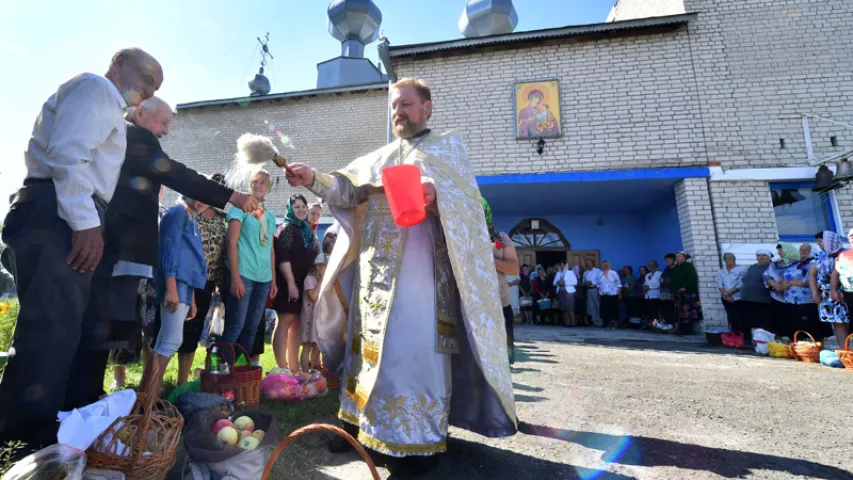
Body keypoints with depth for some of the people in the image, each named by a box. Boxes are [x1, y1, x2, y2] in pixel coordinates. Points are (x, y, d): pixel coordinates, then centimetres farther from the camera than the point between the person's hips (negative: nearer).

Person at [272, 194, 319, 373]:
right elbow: (282, 258, -16)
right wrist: (291, 283, -21)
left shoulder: (308, 231, 17)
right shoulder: (286, 228, -6)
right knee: (285, 321, -6)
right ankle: (282, 369, -1)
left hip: (303, 283, 8)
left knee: (296, 323, 11)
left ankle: (293, 368, 19)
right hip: (288, 283, -8)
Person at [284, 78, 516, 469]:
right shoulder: (379, 157, 22)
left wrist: (435, 194, -30)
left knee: (415, 346, -7)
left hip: (419, 265, -5)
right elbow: (348, 189, 9)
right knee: (370, 341, 9)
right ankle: (363, 422, 23)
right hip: (376, 267, 6)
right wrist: (315, 180, -9)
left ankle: (419, 437, 7)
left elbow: (462, 196, -8)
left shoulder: (448, 147, 9)